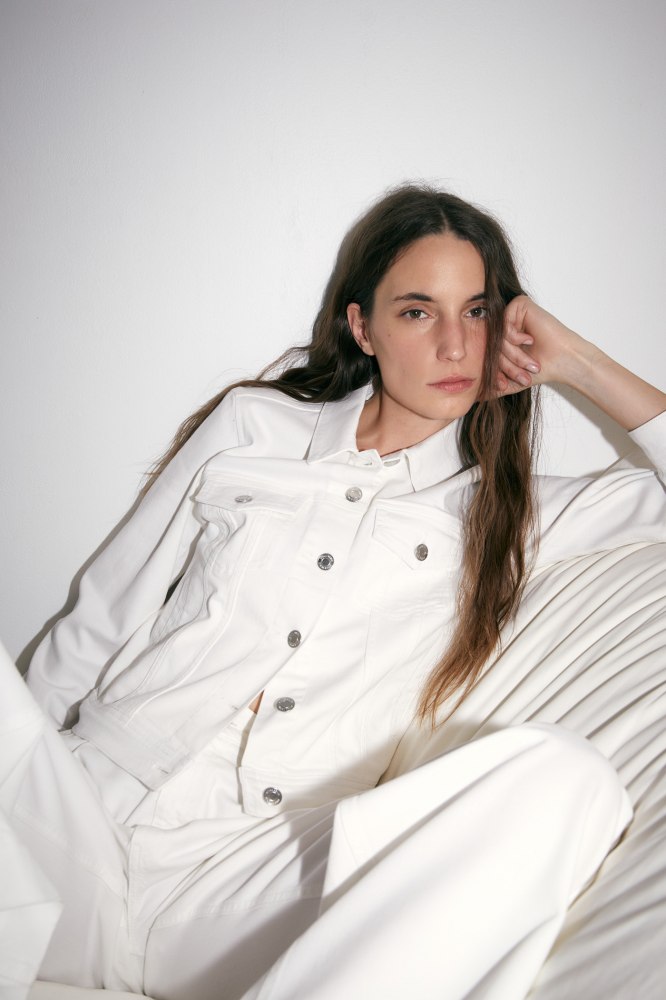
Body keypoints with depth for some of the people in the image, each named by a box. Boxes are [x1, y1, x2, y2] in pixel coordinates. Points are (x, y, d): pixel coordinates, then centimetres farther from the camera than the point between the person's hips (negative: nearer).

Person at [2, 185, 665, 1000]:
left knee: (565, 780, -29)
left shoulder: (503, 513, 12)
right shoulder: (251, 424, 12)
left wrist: (574, 360, 8)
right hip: (84, 805, 1)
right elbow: (105, 619, 14)